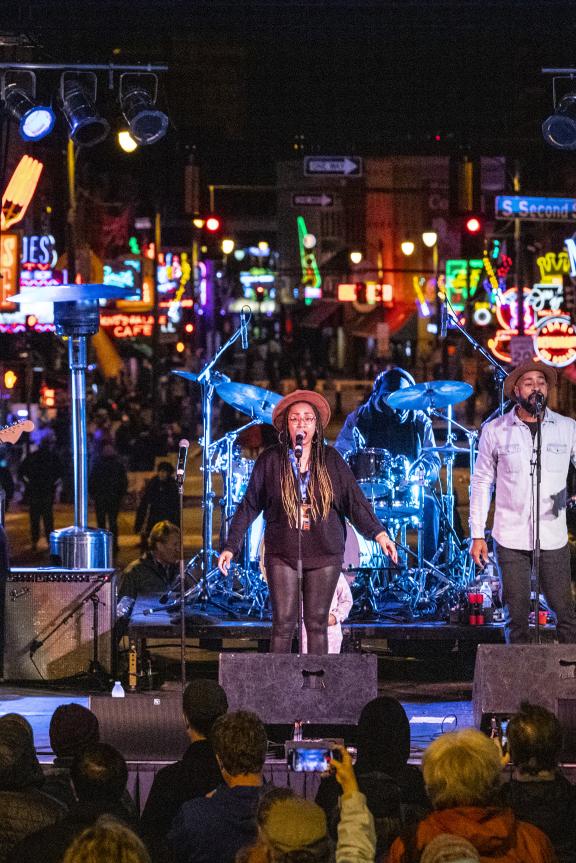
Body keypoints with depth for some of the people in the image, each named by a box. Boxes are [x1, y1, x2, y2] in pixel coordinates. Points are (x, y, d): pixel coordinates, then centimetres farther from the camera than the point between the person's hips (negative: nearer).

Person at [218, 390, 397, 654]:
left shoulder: (331, 460, 6)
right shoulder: (270, 461, 3)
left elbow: (353, 499, -1)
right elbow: (248, 506, 5)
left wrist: (378, 532, -14)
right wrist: (230, 547, 0)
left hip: (324, 555, 1)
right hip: (282, 555, -1)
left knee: (317, 624, 3)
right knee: (283, 624, -6)